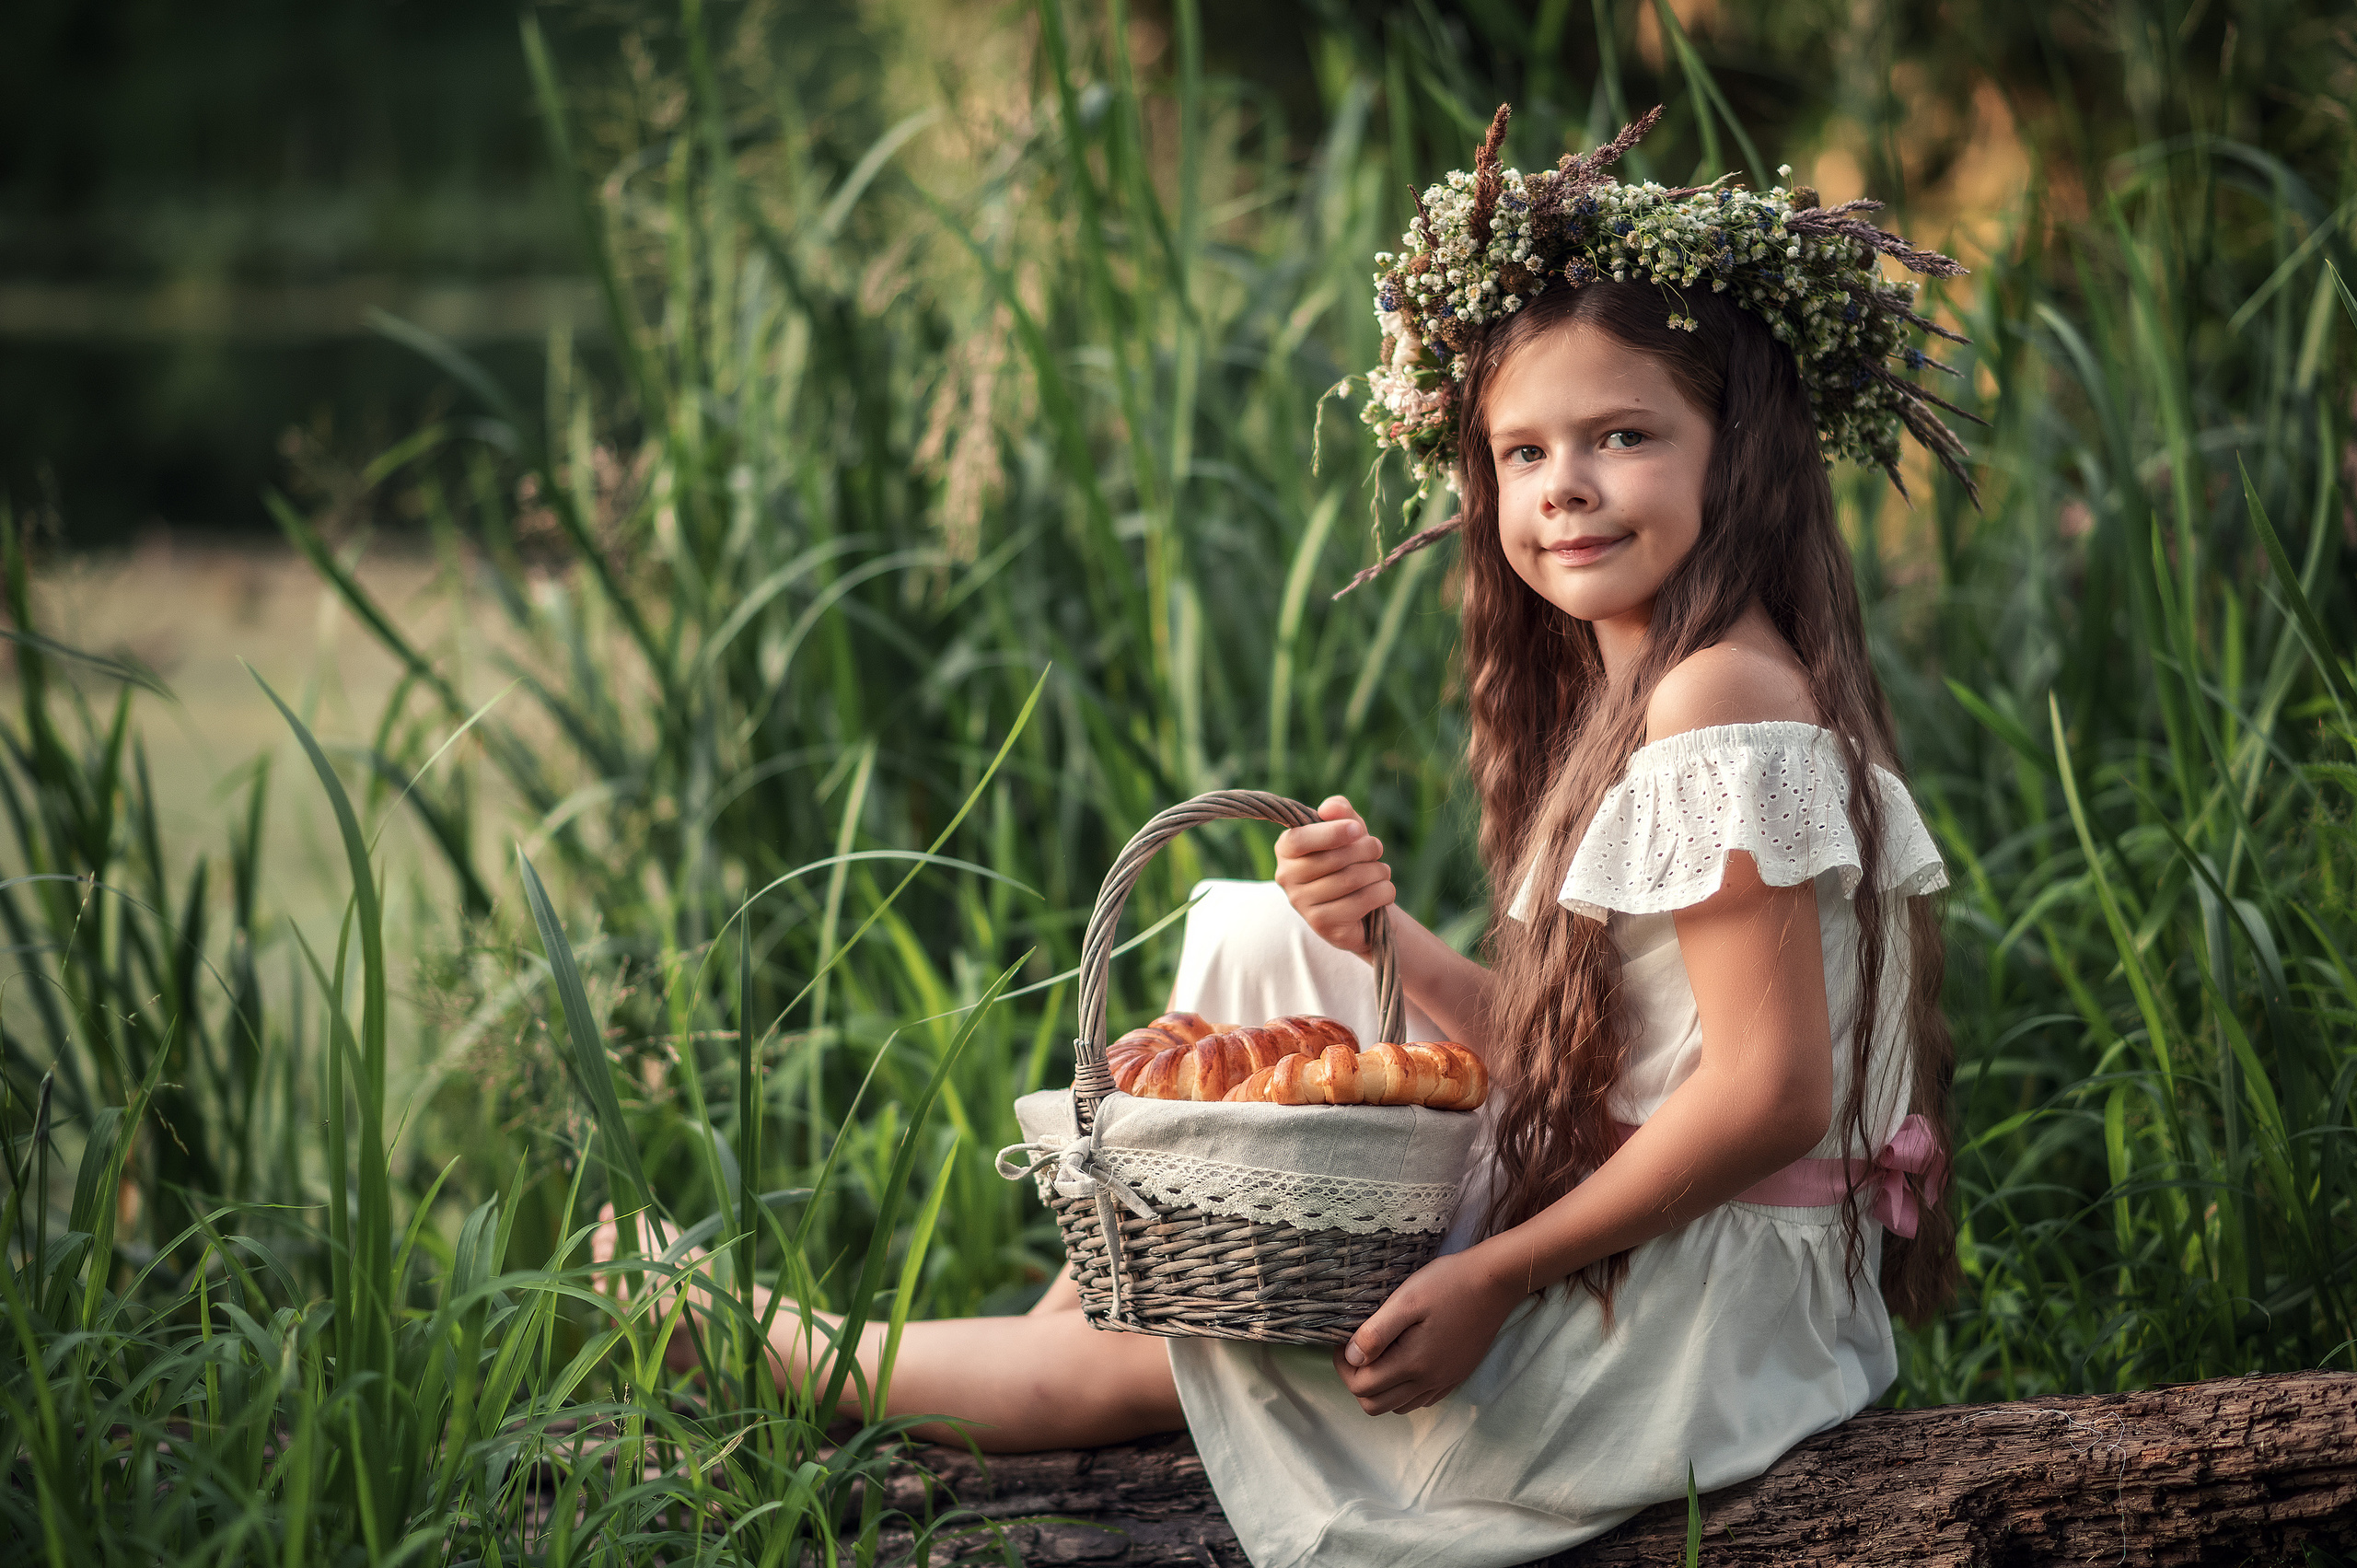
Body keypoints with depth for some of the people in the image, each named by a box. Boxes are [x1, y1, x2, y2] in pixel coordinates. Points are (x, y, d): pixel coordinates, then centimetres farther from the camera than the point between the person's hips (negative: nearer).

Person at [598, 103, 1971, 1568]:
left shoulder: (1719, 700, -20)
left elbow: (1772, 1093, -25)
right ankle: (1094, 1302, 18)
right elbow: (1566, 1041, 10)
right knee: (1253, 933, 15)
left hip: (1702, 1303, -10)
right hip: (1598, 1243, 10)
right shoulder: (1624, 684, 10)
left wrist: (1493, 1281, -22)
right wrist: (1387, 935, -6)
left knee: (1131, 1367, 1)